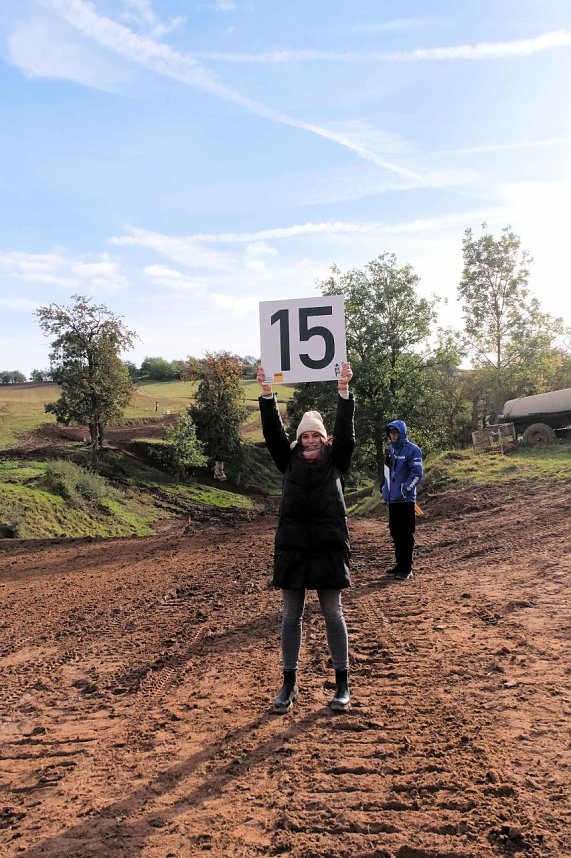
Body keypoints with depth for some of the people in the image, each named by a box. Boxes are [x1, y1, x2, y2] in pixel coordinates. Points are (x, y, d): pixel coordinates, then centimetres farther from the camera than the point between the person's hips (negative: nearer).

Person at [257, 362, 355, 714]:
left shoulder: (336, 462, 5)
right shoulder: (290, 461, 8)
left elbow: (345, 432, -8)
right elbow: (274, 433, -2)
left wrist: (344, 392, -19)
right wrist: (267, 394, -13)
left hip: (329, 547, -2)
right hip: (292, 546, 2)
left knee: (333, 614, 7)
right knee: (291, 615, 8)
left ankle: (342, 684, 18)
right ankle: (290, 684, 20)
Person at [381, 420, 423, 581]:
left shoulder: (412, 450, -9)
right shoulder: (390, 449, 13)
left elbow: (417, 473, -14)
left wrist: (405, 488, -21)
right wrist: (385, 489, 16)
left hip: (406, 499, -7)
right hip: (392, 498, 8)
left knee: (406, 534, -3)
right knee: (395, 532, 14)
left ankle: (406, 568, 2)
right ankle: (400, 564, 25)